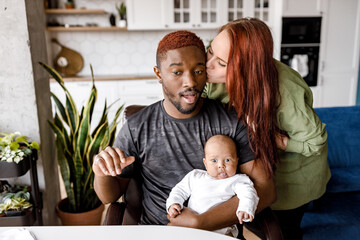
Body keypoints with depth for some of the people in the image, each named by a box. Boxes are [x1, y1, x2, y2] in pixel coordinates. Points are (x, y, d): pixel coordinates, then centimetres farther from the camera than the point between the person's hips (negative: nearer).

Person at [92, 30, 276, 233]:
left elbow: (266, 189, -12)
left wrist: (200, 222, -20)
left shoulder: (232, 122, -6)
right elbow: (110, 196, 5)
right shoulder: (137, 128, -3)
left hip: (218, 230, 0)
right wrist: (102, 174, -19)